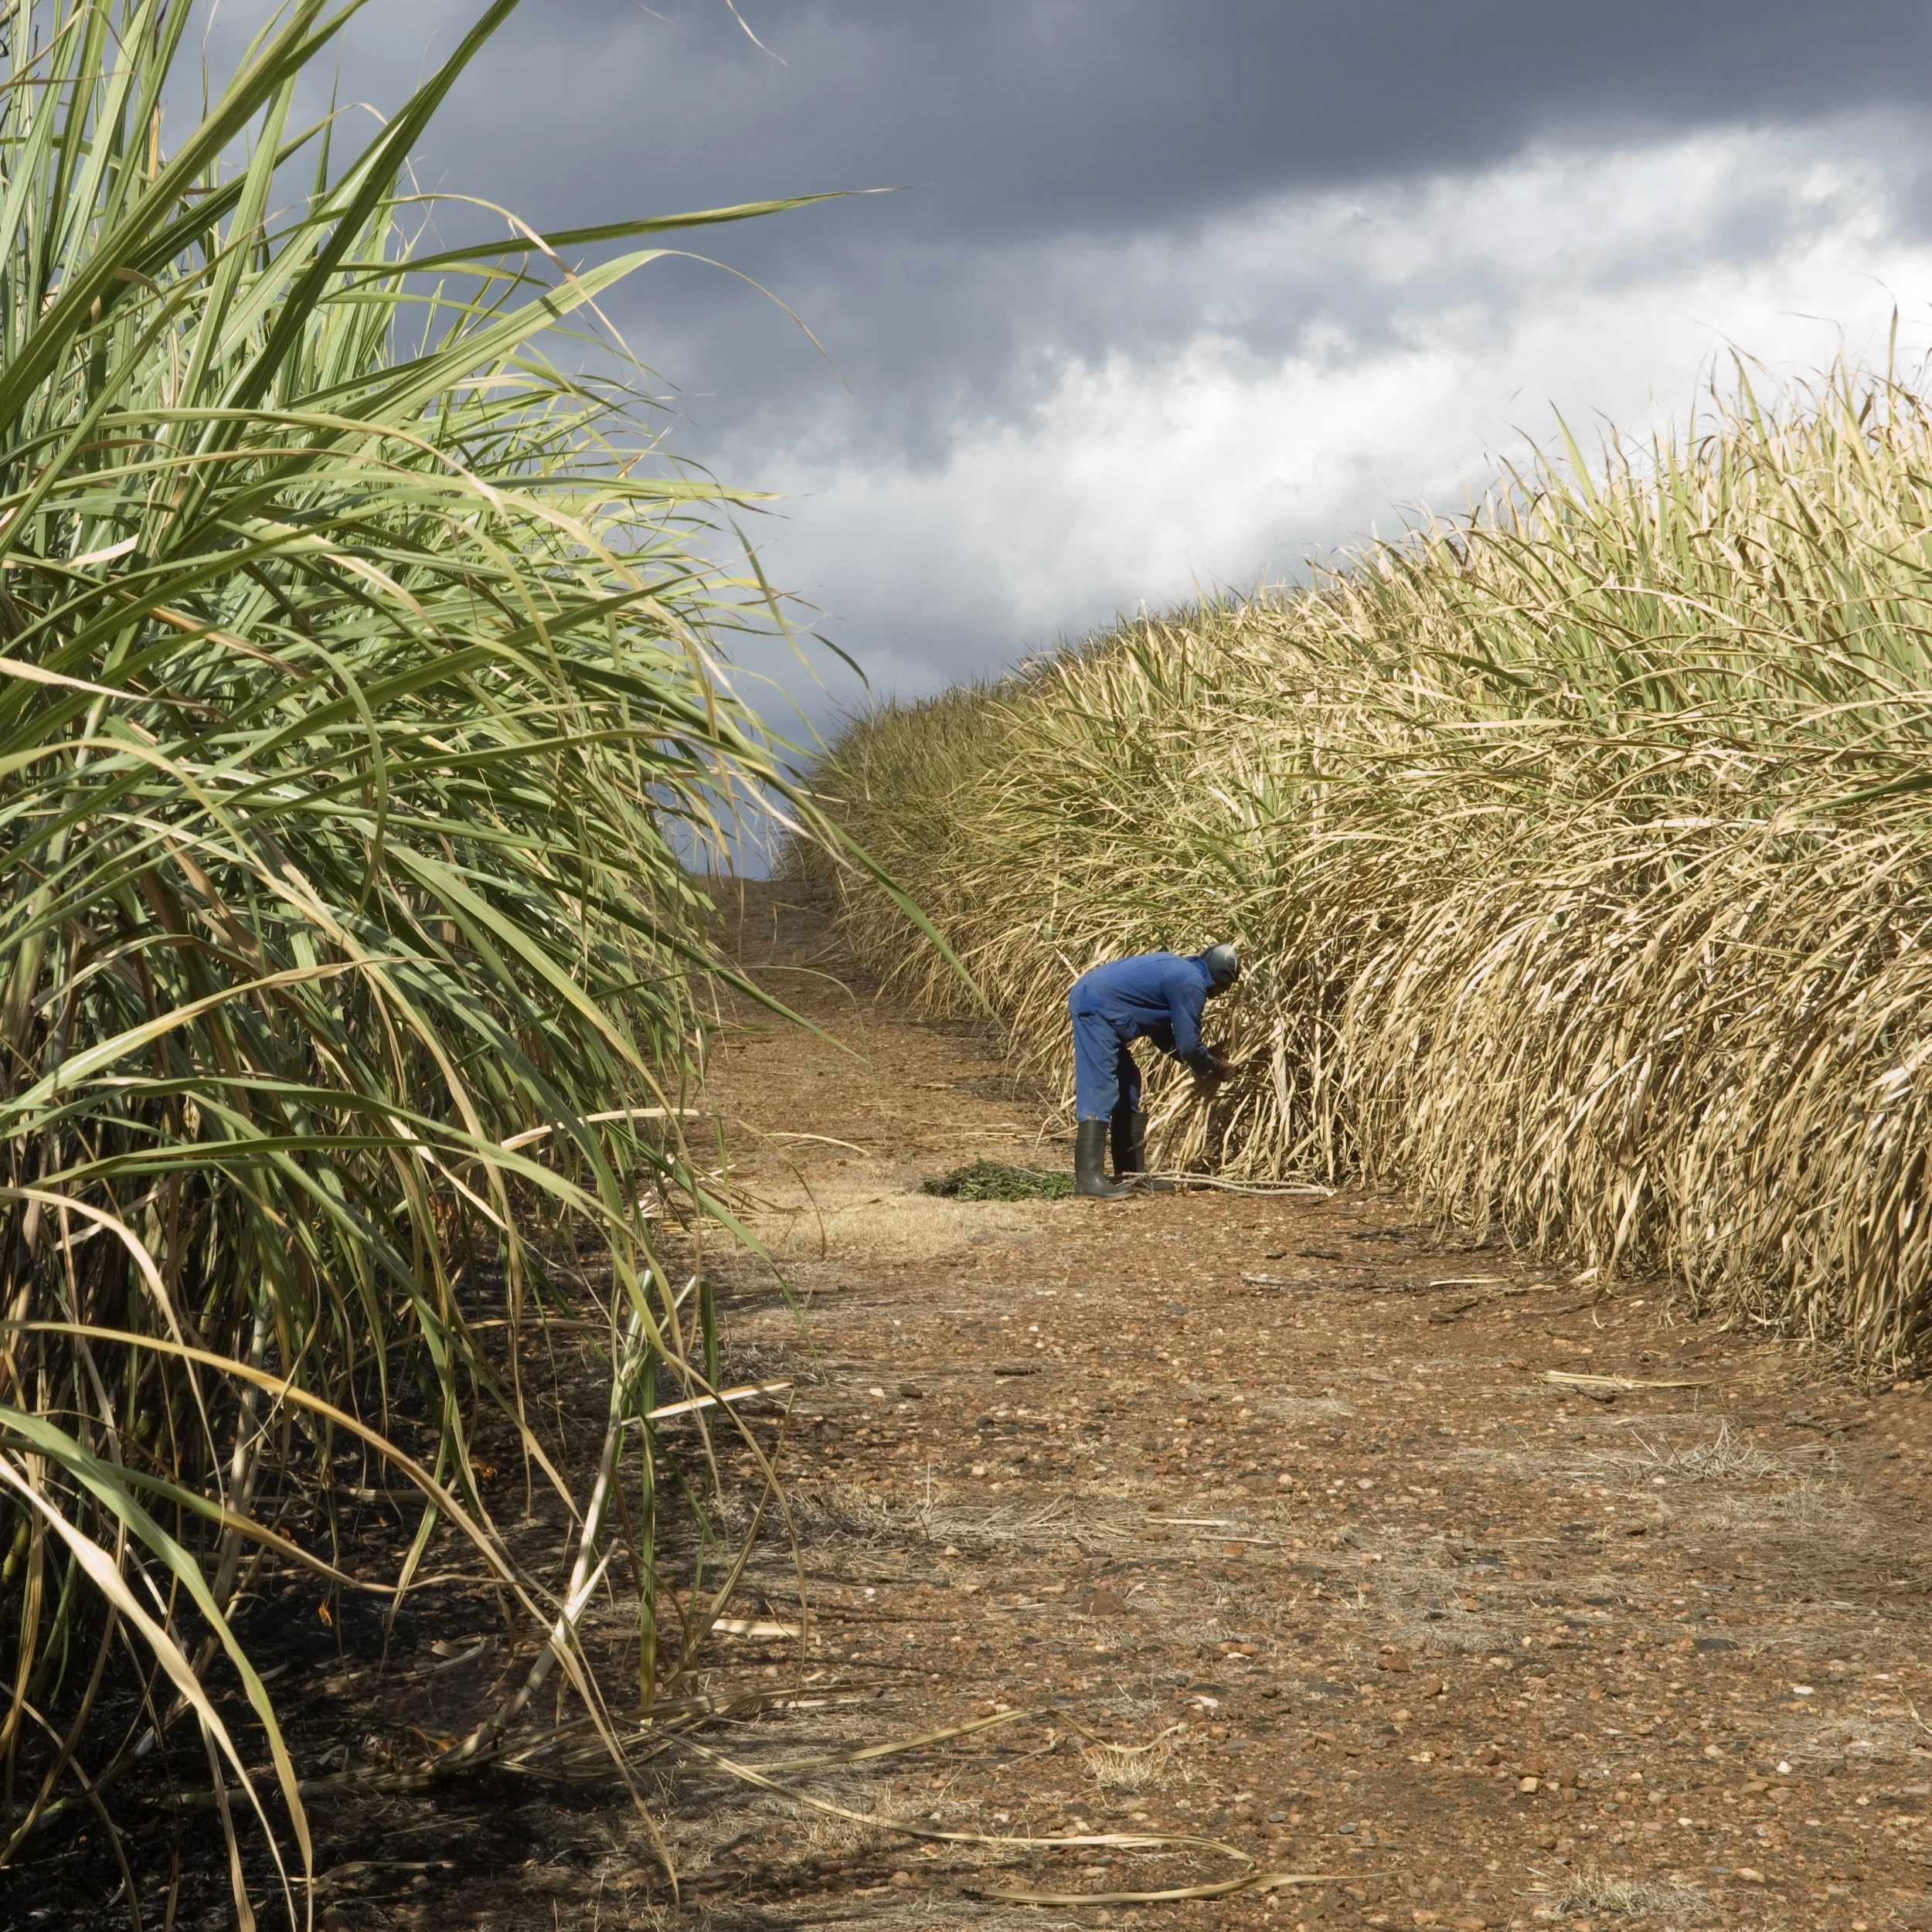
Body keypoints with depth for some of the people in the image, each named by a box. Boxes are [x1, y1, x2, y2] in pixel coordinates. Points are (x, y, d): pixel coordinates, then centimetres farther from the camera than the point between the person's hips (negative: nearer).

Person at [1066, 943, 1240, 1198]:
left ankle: (1131, 1172, 18)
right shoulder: (1191, 984, -10)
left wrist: (1200, 1063, 21)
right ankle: (1088, 1178, -21)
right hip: (1096, 1007, -11)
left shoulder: (1179, 970, 20)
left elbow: (1163, 1034, 26)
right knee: (1099, 1090, -16)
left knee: (1127, 1086, 14)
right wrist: (1215, 1066, 10)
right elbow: (1189, 1046, -8)